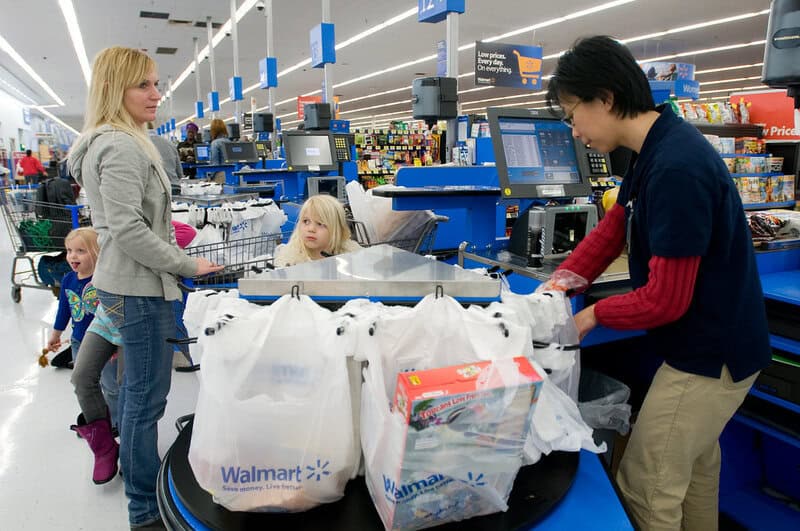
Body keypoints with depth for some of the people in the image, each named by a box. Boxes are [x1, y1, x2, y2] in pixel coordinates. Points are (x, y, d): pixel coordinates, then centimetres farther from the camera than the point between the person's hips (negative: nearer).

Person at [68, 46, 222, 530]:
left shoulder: (115, 141, 14)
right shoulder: (121, 147, -19)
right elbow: (129, 230, -25)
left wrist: (173, 250, 22)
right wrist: (188, 266, -17)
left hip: (127, 283, 11)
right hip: (141, 287, -11)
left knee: (136, 386, 22)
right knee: (148, 396, -1)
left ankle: (135, 463, 41)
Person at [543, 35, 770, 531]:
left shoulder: (676, 168, -28)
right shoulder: (659, 148, 3)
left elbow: (665, 300, -26)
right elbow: (613, 226, 8)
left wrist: (595, 315, -11)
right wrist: (565, 278, -6)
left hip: (710, 354, -10)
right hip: (710, 341, 10)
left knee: (645, 488, 3)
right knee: (695, 460, 26)